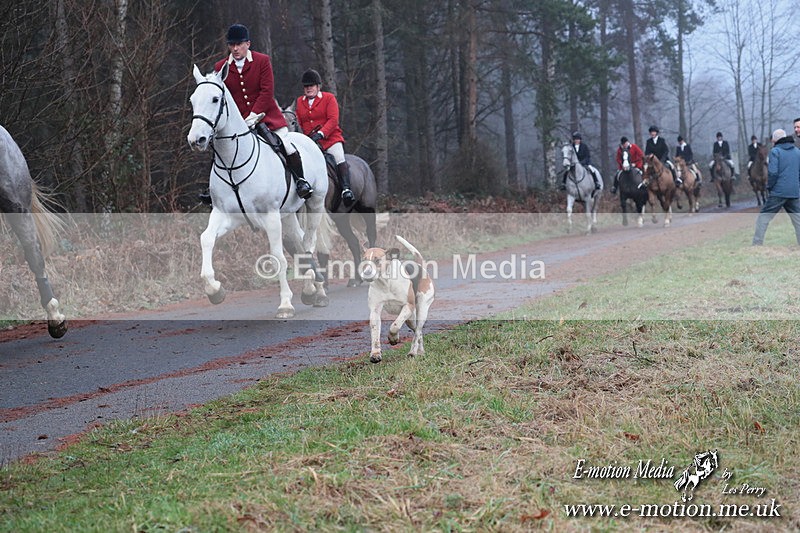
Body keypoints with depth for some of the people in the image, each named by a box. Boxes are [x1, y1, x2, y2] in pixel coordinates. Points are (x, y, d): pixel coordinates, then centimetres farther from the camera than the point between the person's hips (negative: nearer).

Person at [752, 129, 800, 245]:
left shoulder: (775, 151, -6)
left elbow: (772, 172, -13)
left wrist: (769, 187, 0)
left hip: (778, 192, -5)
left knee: (763, 217, 3)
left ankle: (756, 244, -1)